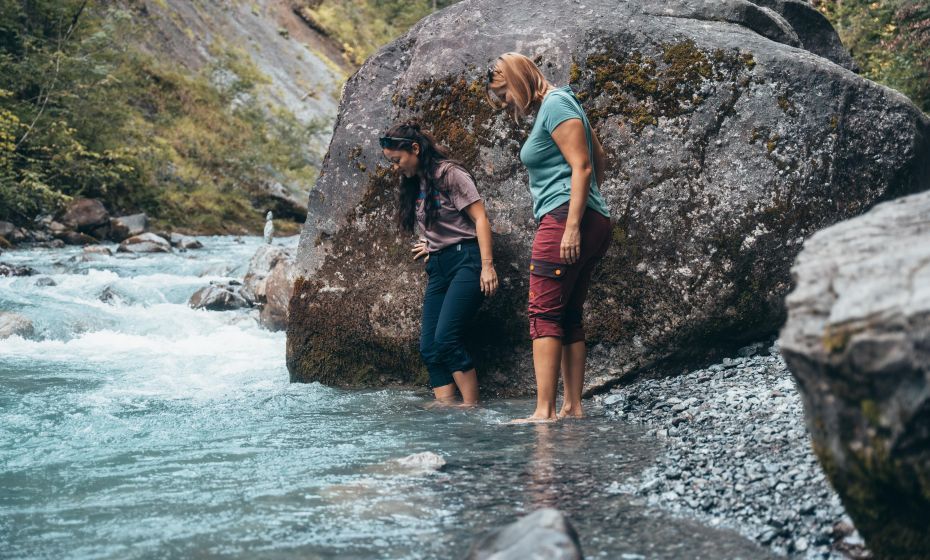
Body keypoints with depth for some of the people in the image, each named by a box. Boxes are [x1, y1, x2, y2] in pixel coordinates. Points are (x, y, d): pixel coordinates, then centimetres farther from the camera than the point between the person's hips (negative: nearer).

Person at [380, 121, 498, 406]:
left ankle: (471, 407, -15)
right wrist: (430, 245, 11)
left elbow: (480, 218, -12)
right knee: (429, 346, -3)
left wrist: (487, 265, -18)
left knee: (446, 338, -19)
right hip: (438, 267, 9)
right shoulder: (414, 185, 15)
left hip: (466, 260, -8)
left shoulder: (449, 174, -8)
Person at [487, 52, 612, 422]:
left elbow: (581, 166, -16)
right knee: (569, 317, 9)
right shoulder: (555, 106, 22)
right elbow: (600, 158, 28)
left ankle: (544, 410, -16)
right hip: (593, 224, 10)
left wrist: (573, 226, -21)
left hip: (563, 217, -10)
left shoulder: (555, 105, -7)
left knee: (544, 313, -12)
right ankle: (573, 407, 9)